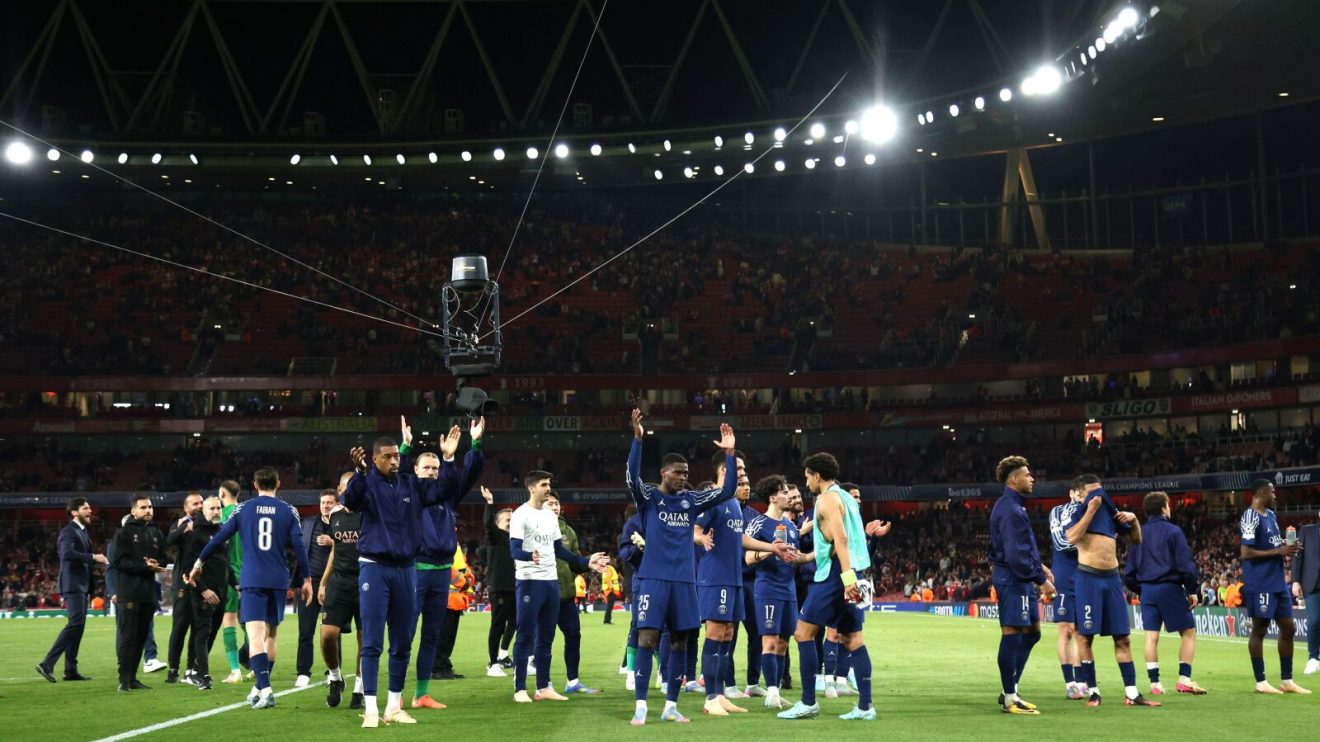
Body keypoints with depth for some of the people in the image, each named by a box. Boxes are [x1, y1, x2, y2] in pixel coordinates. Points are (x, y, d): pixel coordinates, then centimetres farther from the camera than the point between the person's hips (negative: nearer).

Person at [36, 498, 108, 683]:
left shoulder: (82, 532, 19)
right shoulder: (69, 531, -11)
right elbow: (68, 553, -29)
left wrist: (97, 560, 8)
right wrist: (93, 557, -29)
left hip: (82, 585, 10)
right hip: (73, 584, -10)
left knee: (78, 625, 10)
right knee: (76, 623, -17)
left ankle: (71, 670, 13)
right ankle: (47, 663, -16)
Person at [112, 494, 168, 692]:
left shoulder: (156, 534, 16)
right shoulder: (124, 533, -1)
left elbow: (163, 560, 16)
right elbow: (119, 561, -10)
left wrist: (156, 564, -7)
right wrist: (144, 566, -18)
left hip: (148, 593, 6)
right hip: (128, 594, -5)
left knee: (141, 637, 8)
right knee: (127, 637, -6)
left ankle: (132, 678, 14)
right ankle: (124, 679, -3)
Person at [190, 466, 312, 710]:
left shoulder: (243, 509, 4)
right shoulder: (289, 511, 4)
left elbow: (219, 537, 6)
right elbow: (298, 547, 0)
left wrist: (199, 563, 18)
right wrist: (306, 579, 7)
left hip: (252, 580, -2)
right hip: (278, 581, 2)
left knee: (255, 635, -8)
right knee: (270, 635, 15)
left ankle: (265, 688, -24)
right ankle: (260, 688, 24)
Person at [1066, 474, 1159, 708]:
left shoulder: (1110, 512, 14)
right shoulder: (1077, 513, 0)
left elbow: (1136, 540, 21)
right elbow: (1072, 538, -21)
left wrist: (1134, 520, 3)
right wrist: (1090, 510, -17)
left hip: (1113, 578, 5)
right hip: (1088, 578, -5)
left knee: (1123, 637, 5)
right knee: (1085, 636, -2)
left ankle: (1131, 693, 8)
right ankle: (1093, 691, 7)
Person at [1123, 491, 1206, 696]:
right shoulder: (1173, 532, -6)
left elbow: (1130, 570, 12)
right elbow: (1185, 564, -10)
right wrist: (1192, 590, -1)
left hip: (1147, 589, 5)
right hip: (1170, 587, -5)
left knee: (1151, 636, 5)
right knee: (1189, 633, 5)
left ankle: (1154, 683, 4)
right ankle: (1184, 679, -3)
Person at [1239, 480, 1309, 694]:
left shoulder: (1270, 515, 15)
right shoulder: (1251, 517, -14)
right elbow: (1246, 552, -20)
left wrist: (1286, 549, 5)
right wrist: (1278, 551, -18)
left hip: (1277, 582, 9)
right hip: (1260, 585, -9)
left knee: (1288, 628, 11)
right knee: (1259, 630, -1)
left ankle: (1286, 681, 20)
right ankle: (1261, 682, 7)